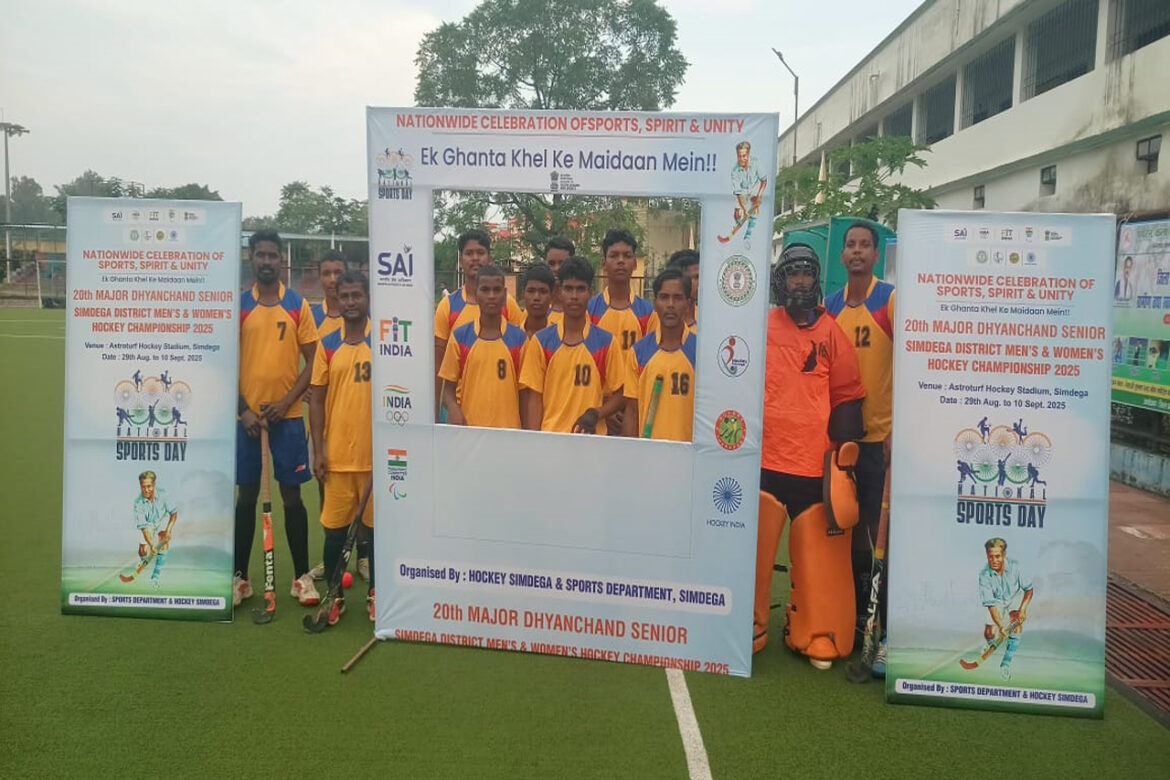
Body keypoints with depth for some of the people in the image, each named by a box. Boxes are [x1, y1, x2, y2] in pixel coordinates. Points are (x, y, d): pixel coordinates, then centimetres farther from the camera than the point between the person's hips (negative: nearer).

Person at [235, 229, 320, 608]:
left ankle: (302, 576, 14)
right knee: (246, 495, 7)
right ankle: (240, 576, 19)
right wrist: (244, 410, -8)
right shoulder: (238, 305, 4)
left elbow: (312, 361, 1)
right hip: (247, 415, 1)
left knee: (292, 495, 3)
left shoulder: (298, 305, 2)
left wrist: (286, 401, -10)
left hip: (287, 416, -1)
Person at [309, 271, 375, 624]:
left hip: (376, 452, -1)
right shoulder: (327, 345, 5)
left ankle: (375, 593, 23)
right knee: (335, 527, 7)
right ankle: (333, 595, 22)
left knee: (374, 526, 9)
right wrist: (318, 450, 0)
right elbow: (317, 398, 6)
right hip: (337, 453, 1)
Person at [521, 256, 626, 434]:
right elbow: (534, 398, 3)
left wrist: (595, 414, -11)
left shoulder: (605, 342, 1)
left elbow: (618, 396, 6)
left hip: (591, 440, 0)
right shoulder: (540, 341, 3)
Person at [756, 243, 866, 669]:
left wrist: (844, 454, -1)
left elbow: (847, 397, 4)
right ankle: (750, 628, 20)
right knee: (754, 548, 5)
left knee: (817, 553, 5)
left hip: (815, 464, 0)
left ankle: (815, 636, 20)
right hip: (762, 460, 0)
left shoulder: (832, 332, 4)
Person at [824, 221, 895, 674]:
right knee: (849, 533, 13)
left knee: (882, 535, -3)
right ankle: (855, 618, 28)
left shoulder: (892, 300, -6)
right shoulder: (830, 307, 9)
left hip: (880, 436, -5)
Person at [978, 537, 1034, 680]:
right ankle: (991, 646, 35)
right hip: (997, 601, 0)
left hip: (1016, 597, 0)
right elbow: (991, 604, -27)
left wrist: (1023, 608, -30)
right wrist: (1000, 626, -37)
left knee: (1016, 621, -27)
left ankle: (1006, 663, -17)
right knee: (990, 634, -6)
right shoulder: (984, 575, -29)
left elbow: (1029, 589, -17)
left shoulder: (1014, 566, -29)